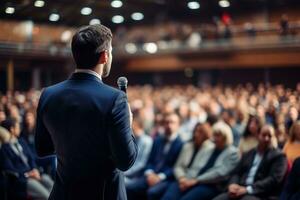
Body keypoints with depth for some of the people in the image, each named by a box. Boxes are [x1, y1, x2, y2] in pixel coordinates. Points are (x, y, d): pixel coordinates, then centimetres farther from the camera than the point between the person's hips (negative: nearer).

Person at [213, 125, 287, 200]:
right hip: (240, 191, 5)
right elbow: (236, 173, 19)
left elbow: (273, 180, -9)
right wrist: (232, 185, -7)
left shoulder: (278, 156, 4)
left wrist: (248, 189, -18)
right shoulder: (249, 154, 22)